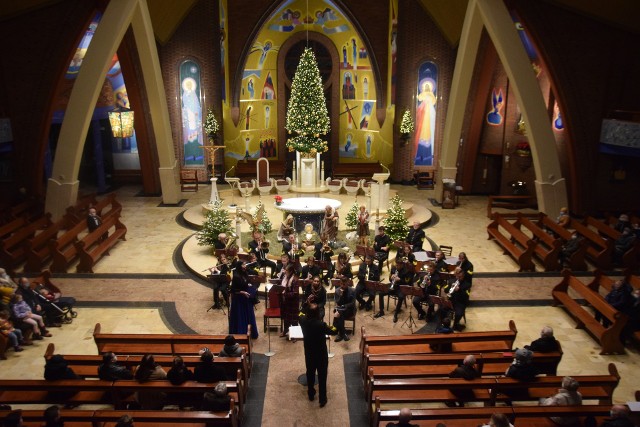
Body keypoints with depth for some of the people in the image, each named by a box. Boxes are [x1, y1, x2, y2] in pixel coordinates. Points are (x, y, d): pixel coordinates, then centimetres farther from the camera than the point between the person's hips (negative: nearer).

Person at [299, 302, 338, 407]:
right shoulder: (321, 325, -32)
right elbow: (334, 331, -18)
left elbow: (301, 314, 7)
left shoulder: (303, 320, -19)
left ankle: (311, 394, 43)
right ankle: (322, 399, 26)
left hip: (309, 354, 4)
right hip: (321, 355, -4)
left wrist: (306, 303, 7)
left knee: (310, 373, 25)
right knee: (322, 376, 14)